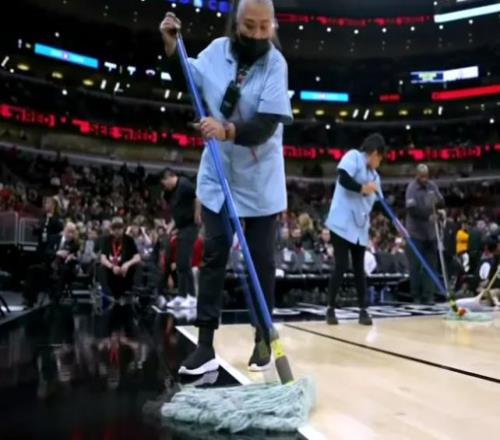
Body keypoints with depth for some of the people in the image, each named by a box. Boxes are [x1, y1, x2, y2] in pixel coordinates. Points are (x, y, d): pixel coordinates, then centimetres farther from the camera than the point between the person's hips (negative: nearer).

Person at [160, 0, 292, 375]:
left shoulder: (276, 63, -12)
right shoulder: (217, 50, -1)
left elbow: (266, 125, -22)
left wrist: (229, 131, -38)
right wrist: (171, 47, 0)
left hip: (259, 182, -3)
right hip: (217, 176, 3)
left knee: (261, 261, 6)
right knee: (214, 256, 4)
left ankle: (263, 341, 23)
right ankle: (206, 345, 12)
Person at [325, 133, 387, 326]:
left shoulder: (374, 175, 19)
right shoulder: (353, 156, -3)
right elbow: (343, 178, -20)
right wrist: (362, 188, -13)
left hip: (360, 227, 7)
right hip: (342, 224, -7)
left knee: (359, 268, 8)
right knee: (341, 266, -6)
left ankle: (363, 310, 15)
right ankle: (330, 309, 7)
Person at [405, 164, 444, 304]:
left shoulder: (432, 186, 8)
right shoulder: (411, 188, -10)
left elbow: (442, 202, 12)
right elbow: (411, 208, -21)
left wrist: (437, 201, -11)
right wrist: (428, 215, -23)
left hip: (430, 232, 6)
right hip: (415, 232, -6)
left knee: (431, 265, 5)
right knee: (416, 265, -1)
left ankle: (428, 296, 10)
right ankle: (416, 296, 8)